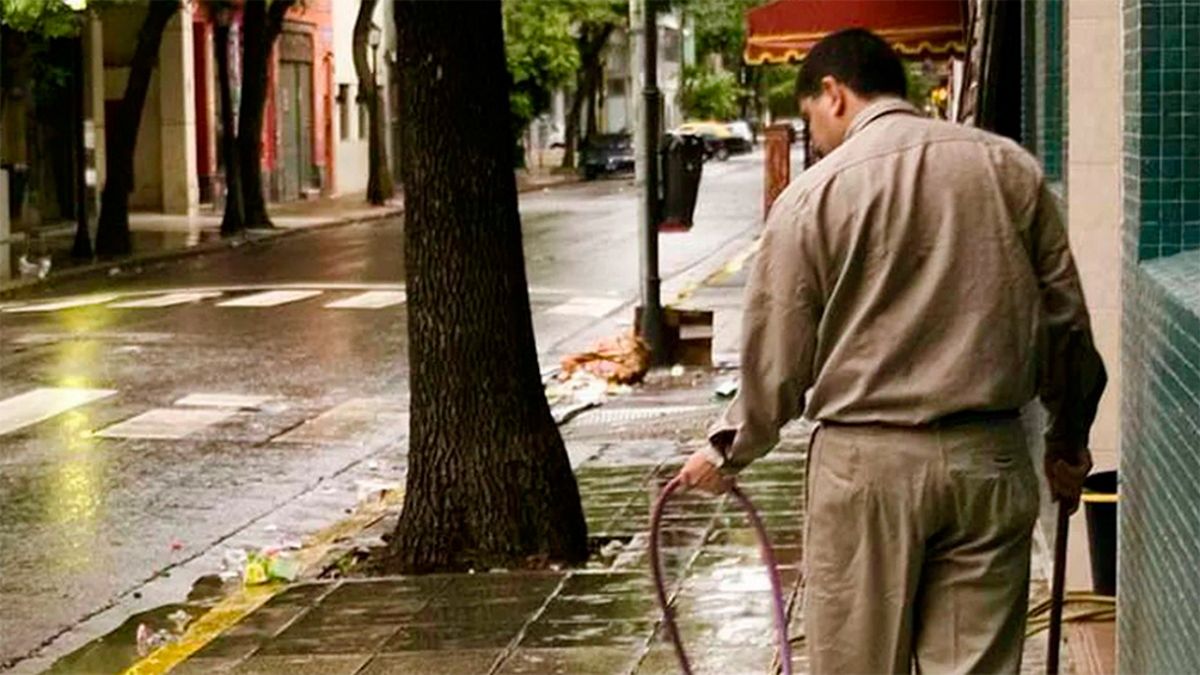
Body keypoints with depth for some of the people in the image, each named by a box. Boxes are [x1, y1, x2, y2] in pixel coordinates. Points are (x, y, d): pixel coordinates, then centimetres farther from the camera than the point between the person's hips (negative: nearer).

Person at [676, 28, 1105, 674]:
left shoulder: (812, 196, -5)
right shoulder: (1011, 168, 5)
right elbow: (1065, 320, 9)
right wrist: (1068, 443, 21)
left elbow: (775, 360, -1)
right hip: (990, 460, 3)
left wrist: (727, 449, 15)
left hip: (865, 462, -3)